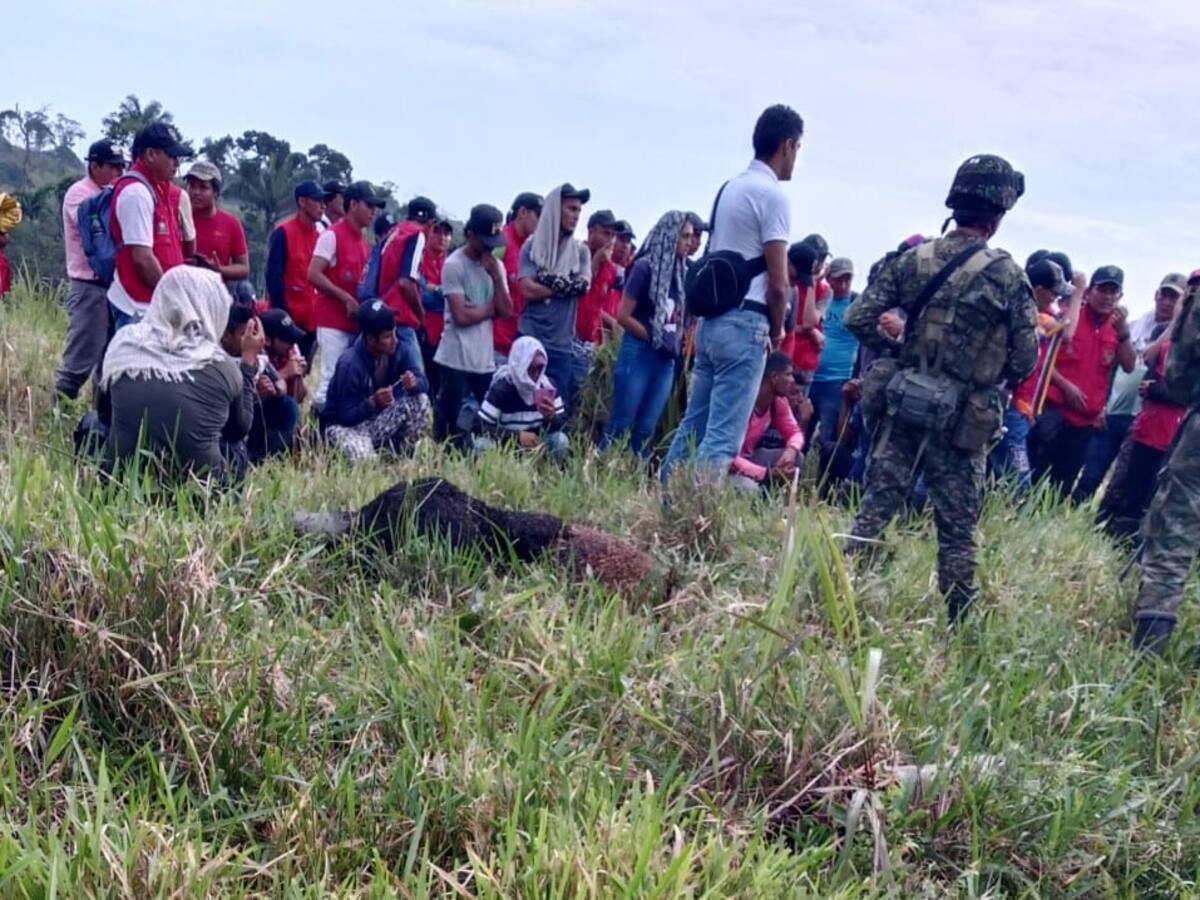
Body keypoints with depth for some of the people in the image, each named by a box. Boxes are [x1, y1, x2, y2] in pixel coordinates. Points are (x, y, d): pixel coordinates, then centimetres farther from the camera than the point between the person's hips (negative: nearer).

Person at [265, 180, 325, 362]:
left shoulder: (320, 236, 12)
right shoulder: (283, 233, -7)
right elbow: (274, 278, -12)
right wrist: (283, 317, -16)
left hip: (312, 320, 6)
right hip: (289, 320, -6)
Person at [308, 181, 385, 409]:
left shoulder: (363, 242, 16)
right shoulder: (332, 235, -6)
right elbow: (313, 275, -14)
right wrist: (346, 299, -17)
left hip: (355, 324, 7)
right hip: (333, 322, -7)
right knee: (332, 379, -11)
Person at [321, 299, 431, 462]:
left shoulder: (401, 350, -11)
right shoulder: (350, 365, -27)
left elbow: (424, 384, -12)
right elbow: (346, 416, -23)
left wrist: (415, 383, -36)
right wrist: (372, 402, -39)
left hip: (379, 417, 5)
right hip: (346, 424, -5)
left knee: (420, 400, -18)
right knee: (363, 458, -33)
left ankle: (398, 451, -2)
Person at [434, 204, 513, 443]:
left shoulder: (496, 265, 11)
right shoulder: (454, 265, -9)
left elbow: (506, 311, 3)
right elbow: (461, 316, -16)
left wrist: (496, 276, -7)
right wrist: (491, 309, -2)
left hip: (486, 357, 6)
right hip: (456, 358, -6)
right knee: (449, 421, -2)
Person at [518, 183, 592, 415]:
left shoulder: (581, 250, 9)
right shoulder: (532, 246, 1)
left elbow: (584, 285, -5)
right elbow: (528, 290, -10)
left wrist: (549, 280, -11)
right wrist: (568, 285, -5)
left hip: (562, 343, 2)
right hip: (531, 339, -2)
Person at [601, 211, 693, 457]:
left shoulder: (679, 272, 11)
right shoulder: (645, 267, -6)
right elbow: (623, 316, -9)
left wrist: (676, 342, 4)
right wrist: (655, 338, -9)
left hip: (666, 360, 6)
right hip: (639, 354, -6)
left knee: (646, 430, 7)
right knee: (620, 426, -4)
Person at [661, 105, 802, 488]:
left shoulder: (730, 187, 16)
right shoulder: (772, 195, -9)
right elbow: (778, 284, -12)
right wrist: (777, 330, 5)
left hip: (712, 319, 8)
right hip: (745, 324, -8)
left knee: (694, 424, 12)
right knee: (724, 435, -8)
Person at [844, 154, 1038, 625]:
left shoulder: (913, 259, -1)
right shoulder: (1008, 275, -10)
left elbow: (858, 319, -1)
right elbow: (1024, 361, -7)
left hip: (904, 405, 3)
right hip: (963, 421, -3)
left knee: (875, 506, 10)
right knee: (958, 529, 7)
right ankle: (960, 620, 16)